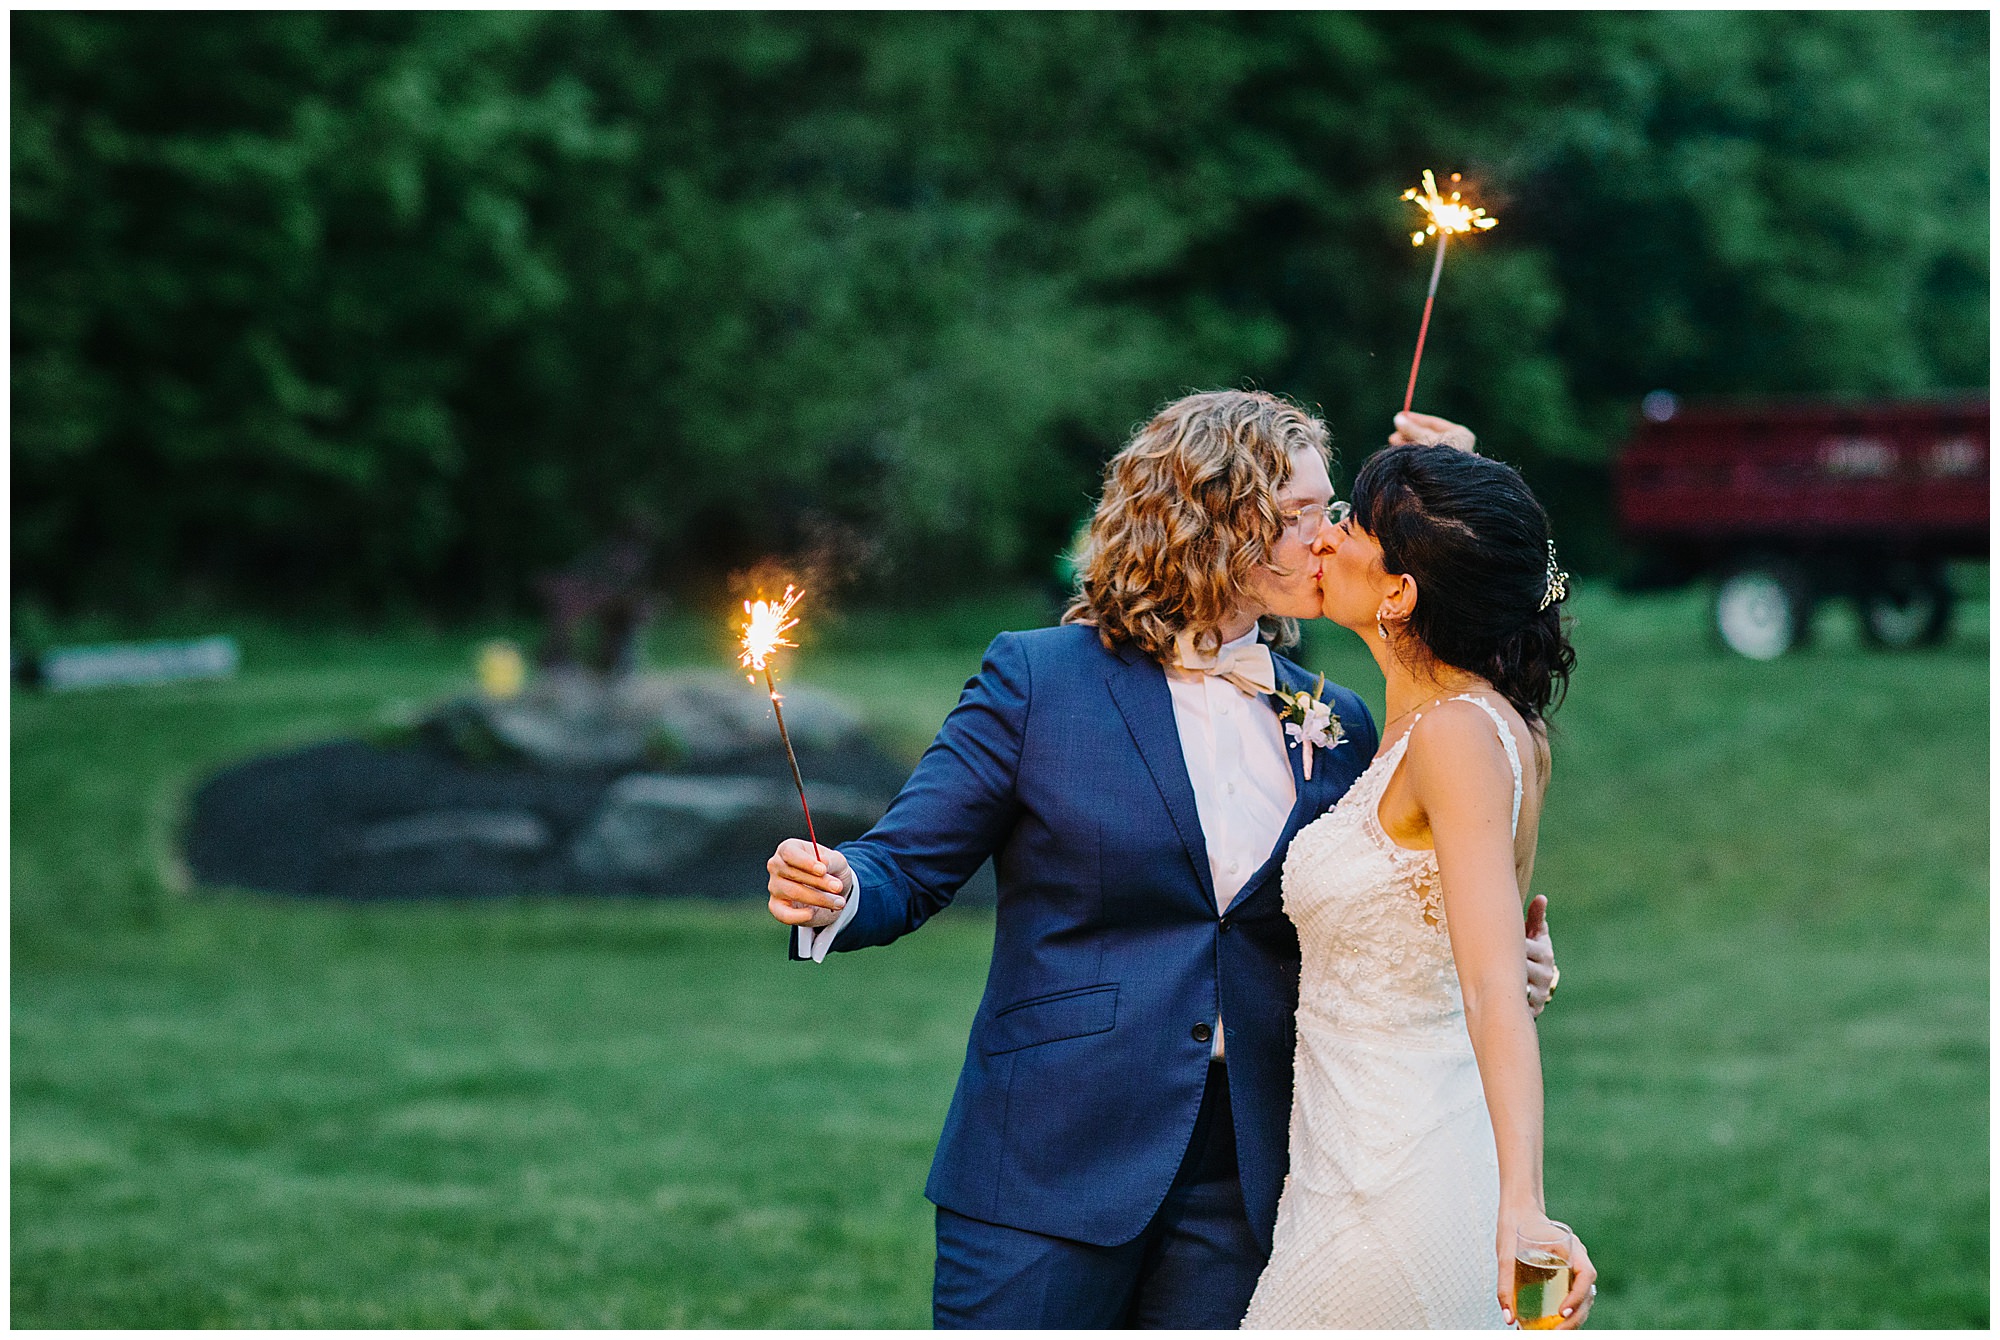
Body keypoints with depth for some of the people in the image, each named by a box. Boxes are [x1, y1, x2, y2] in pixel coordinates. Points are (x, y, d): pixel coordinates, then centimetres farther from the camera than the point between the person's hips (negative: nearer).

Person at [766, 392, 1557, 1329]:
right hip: (1051, 1171, -4)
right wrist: (835, 895, -24)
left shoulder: (1335, 727, 11)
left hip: (1239, 1183, 4)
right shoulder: (1041, 679, -1)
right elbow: (906, 866, -2)